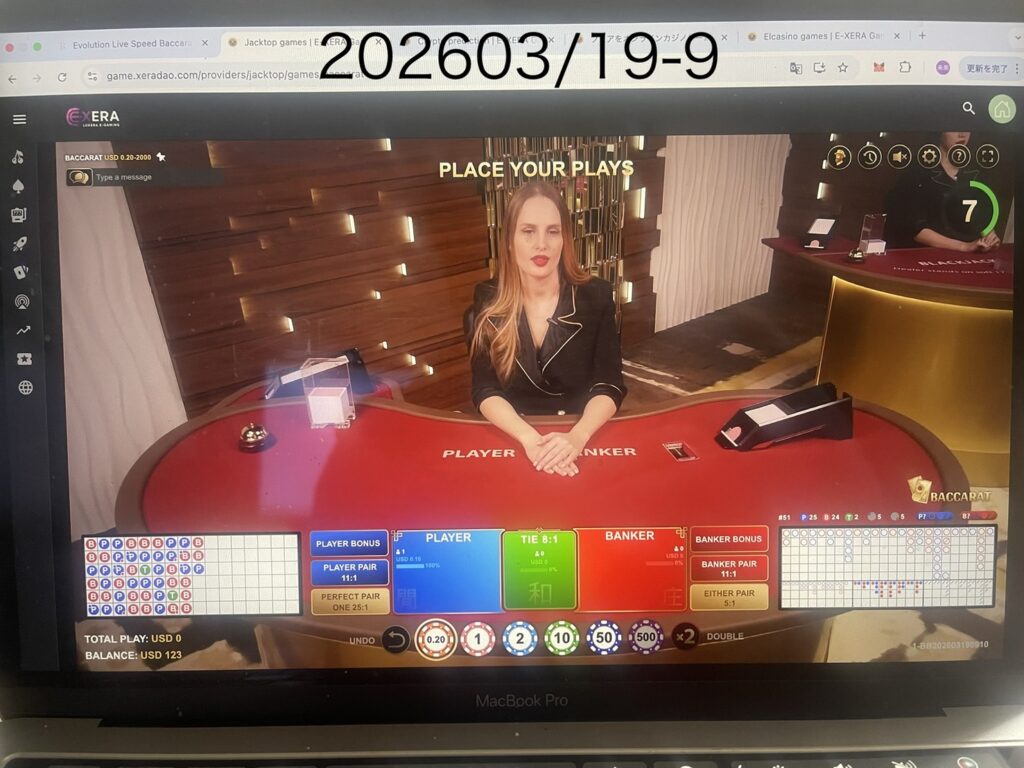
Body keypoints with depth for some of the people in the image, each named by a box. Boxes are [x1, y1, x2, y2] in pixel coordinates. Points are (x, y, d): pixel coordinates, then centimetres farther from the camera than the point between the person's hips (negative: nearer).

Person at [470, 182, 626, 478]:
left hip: (584, 436, 0)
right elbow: (485, 390, -7)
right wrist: (529, 438, -24)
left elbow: (609, 385, -7)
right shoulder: (488, 300, -3)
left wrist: (578, 435, -25)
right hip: (511, 439, 0)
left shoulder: (596, 295, -4)